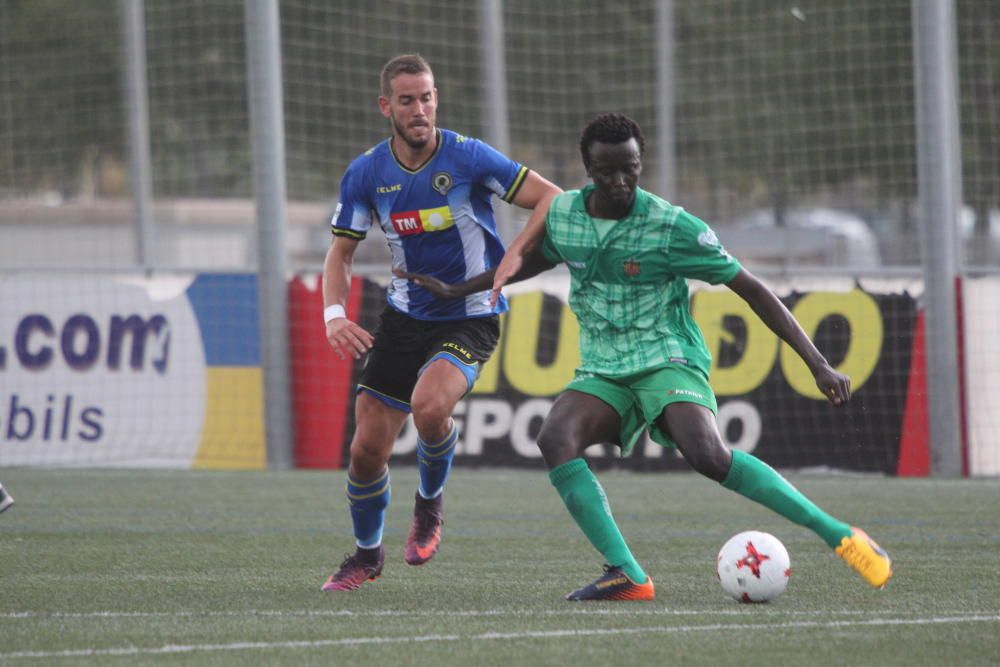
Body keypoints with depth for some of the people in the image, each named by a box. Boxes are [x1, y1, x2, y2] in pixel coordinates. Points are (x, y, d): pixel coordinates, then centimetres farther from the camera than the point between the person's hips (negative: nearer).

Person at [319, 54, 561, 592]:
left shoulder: (468, 158, -15)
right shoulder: (366, 174, -5)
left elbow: (551, 199, -12)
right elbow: (340, 252, 5)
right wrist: (334, 314, -13)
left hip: (469, 319, -4)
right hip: (405, 317, 4)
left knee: (429, 406, -32)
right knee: (367, 448, 0)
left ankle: (430, 503, 0)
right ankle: (367, 554, 27)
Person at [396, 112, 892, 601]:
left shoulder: (672, 227, -12)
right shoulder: (562, 214, 3)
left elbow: (751, 289, -7)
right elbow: (533, 260, 28)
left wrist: (818, 364, -11)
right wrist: (455, 291, 29)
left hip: (667, 361, -5)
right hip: (601, 373, 5)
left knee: (708, 455, -33)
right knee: (555, 438, -28)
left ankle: (839, 536, -24)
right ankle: (626, 575, -31)